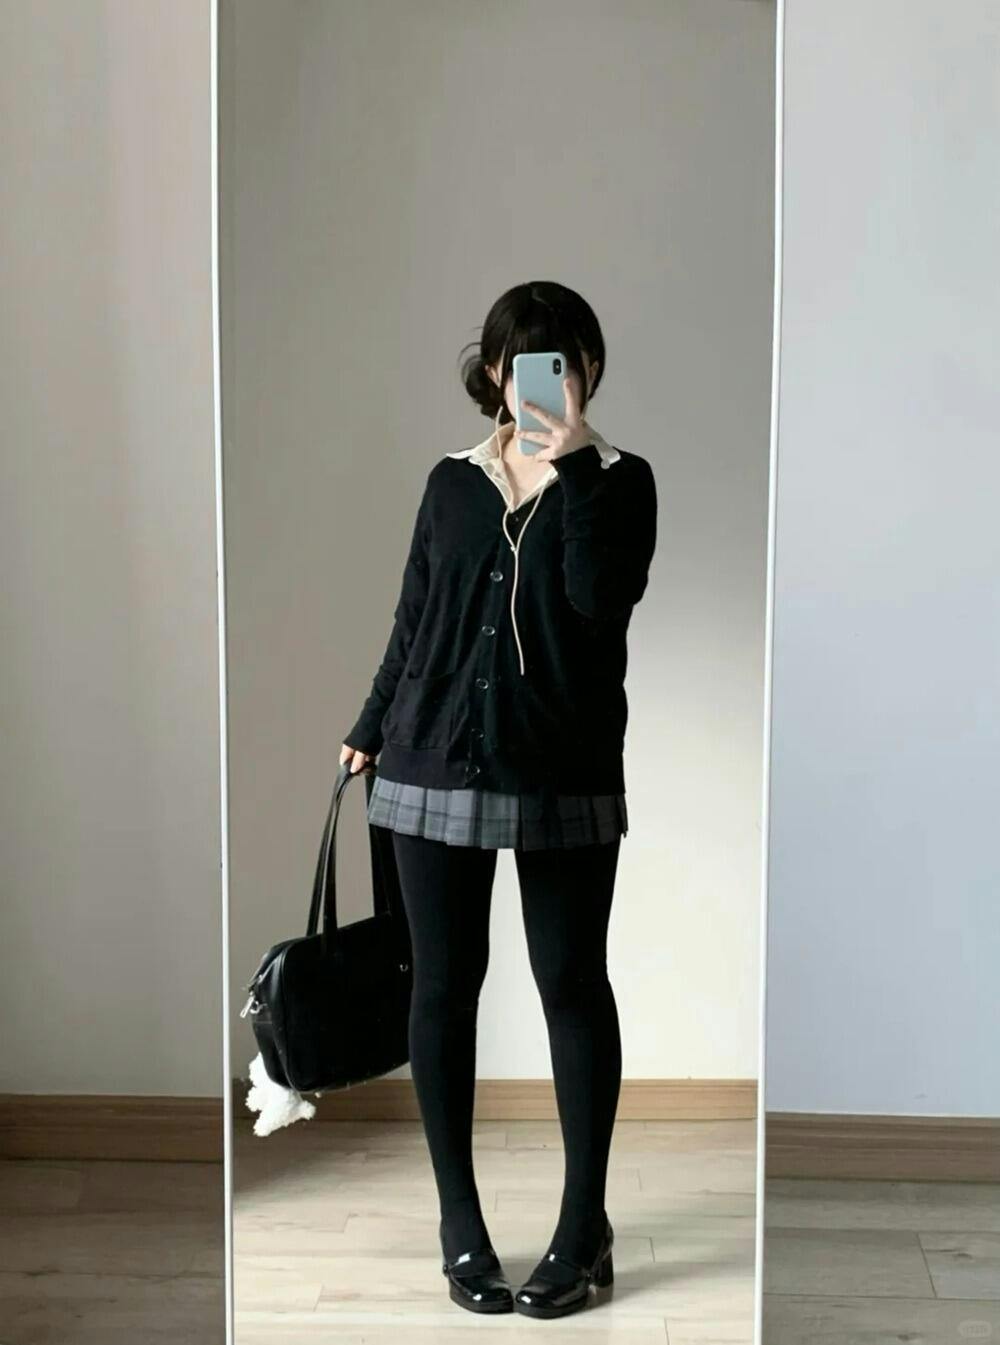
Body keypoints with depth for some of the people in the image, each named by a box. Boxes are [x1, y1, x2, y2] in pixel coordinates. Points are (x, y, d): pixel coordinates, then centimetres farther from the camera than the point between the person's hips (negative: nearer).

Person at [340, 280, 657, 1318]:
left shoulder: (618, 482, 1)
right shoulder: (452, 482, 9)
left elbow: (603, 597, -17)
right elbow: (414, 620, 15)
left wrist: (576, 464, -16)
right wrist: (368, 731, 17)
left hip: (566, 774, -2)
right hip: (437, 766, 3)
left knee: (573, 982, 4)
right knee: (444, 986, 6)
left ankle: (585, 1222, 18)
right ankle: (460, 1221, 20)